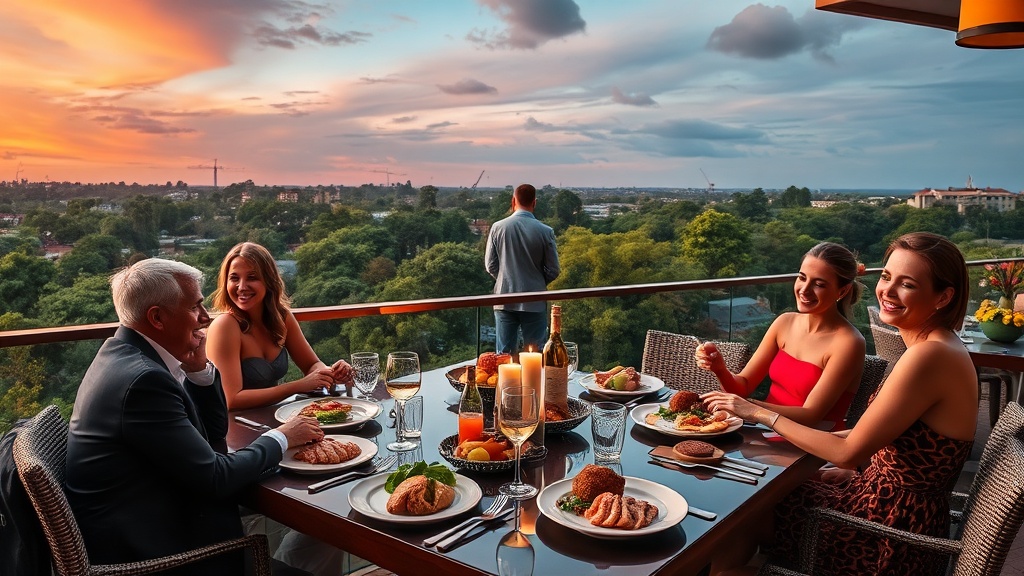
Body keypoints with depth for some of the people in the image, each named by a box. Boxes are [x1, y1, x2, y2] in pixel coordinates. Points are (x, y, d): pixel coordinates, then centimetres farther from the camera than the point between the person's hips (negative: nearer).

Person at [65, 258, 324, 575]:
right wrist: (281, 437, -8)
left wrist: (199, 369, -6)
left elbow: (212, 432, 10)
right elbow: (215, 478, -22)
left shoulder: (125, 354, 4)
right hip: (141, 550, -9)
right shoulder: (144, 379, -25)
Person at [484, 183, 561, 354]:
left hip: (505, 300, 1)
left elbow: (490, 265, 2)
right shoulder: (545, 231, -7)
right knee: (534, 352, 6)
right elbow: (553, 270, -2)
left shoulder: (498, 228, -4)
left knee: (504, 354, 8)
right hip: (534, 301, -1)